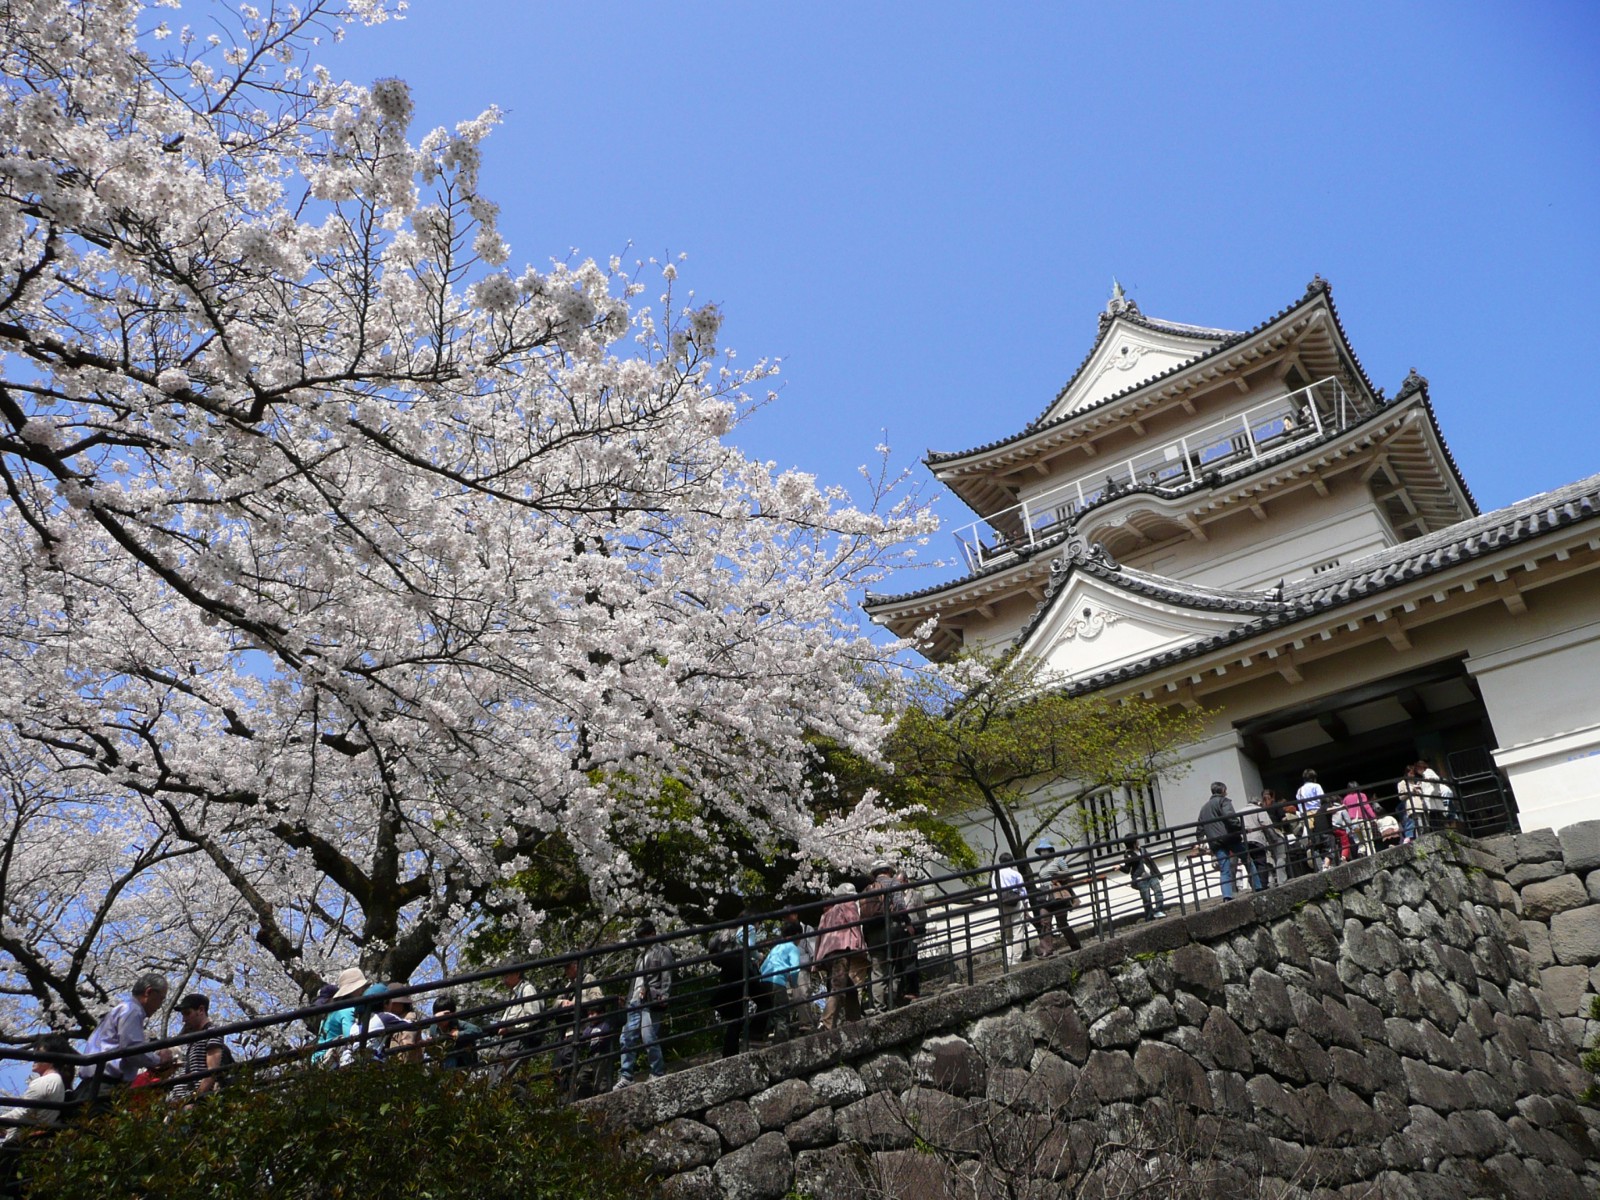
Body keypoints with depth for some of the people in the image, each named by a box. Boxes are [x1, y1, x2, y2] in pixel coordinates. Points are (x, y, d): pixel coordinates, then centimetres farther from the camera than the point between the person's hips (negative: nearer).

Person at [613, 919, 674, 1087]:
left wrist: (664, 996, -17)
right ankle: (625, 1076, 3)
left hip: (651, 1002, -8)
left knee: (649, 1038, -13)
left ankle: (658, 1074, -5)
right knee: (627, 1038, 1)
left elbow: (667, 976, -5)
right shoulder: (641, 955, 29)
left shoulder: (662, 951, 5)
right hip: (635, 1002, 8)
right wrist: (629, 999, 20)